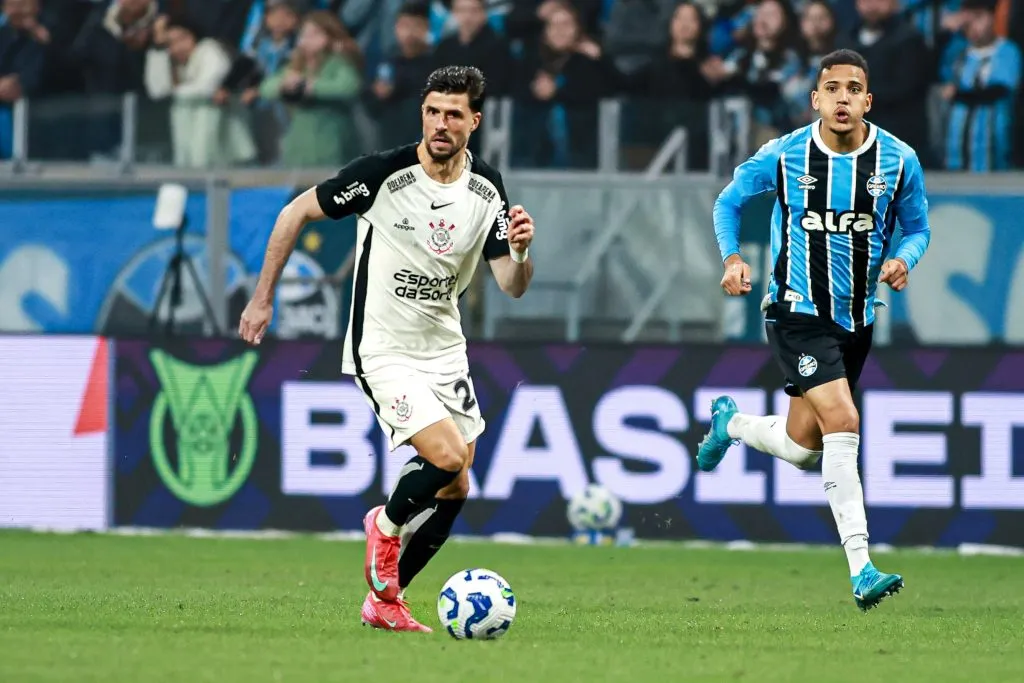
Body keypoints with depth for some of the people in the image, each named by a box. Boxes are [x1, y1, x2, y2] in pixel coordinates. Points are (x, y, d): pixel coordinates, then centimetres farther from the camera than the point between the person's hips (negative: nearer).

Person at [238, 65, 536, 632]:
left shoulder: (487, 190, -3)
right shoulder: (382, 174, -17)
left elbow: (512, 287, -2)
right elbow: (296, 213, -6)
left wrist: (521, 250, -24)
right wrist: (263, 299, -3)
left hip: (443, 348, 6)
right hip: (383, 351, -6)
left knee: (454, 489, 6)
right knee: (447, 458, -22)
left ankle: (384, 599, 22)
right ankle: (387, 524, 9)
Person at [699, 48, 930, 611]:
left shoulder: (899, 161, -6)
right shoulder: (784, 156, -10)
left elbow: (917, 227, 8)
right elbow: (729, 202, 6)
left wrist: (903, 258, -14)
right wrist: (733, 259, -11)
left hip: (858, 320, 4)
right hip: (798, 314, -4)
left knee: (802, 448, 13)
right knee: (842, 422, -22)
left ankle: (729, 423, 47)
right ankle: (861, 572, -19)